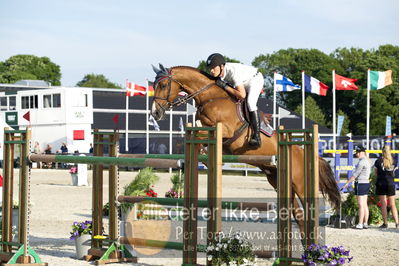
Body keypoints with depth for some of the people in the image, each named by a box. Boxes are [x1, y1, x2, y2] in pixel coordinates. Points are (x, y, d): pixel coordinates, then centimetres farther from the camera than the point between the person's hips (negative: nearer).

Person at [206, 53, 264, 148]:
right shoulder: (217, 72, -19)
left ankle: (256, 136, -27)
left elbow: (242, 95, -40)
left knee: (250, 102, -28)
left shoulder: (233, 72, -40)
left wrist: (225, 86, -38)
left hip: (255, 79, -9)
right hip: (242, 82, 9)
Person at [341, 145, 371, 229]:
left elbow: (355, 175, -18)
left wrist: (347, 183, -14)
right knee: (365, 205, 10)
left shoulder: (361, 162, -17)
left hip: (360, 184, -10)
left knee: (361, 205, -7)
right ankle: (365, 223, 11)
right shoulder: (367, 161, 13)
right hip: (366, 183, 10)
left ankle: (360, 224, -6)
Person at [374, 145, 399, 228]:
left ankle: (385, 223, 0)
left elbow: (376, 173, 3)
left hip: (381, 184, -2)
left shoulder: (379, 160, -4)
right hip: (391, 184, 2)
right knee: (392, 204, 8)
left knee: (383, 204, 1)